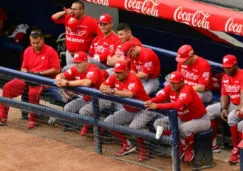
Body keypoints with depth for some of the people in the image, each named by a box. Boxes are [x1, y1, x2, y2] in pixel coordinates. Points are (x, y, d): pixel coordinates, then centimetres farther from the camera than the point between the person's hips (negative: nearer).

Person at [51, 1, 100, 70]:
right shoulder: (68, 18, 4)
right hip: (69, 54, 6)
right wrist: (65, 12, -7)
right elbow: (54, 17, 8)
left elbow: (102, 35, -16)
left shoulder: (91, 21, -13)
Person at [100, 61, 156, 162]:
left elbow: (130, 94, -44)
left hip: (143, 110, -9)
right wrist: (107, 90, -26)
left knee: (133, 128, -34)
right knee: (107, 122, 3)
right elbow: (102, 86, -1)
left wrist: (113, 91, -39)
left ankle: (143, 150, -7)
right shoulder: (114, 77, -4)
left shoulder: (133, 79, -27)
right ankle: (127, 145, 13)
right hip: (128, 110, 9)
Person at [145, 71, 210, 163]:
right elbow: (160, 98, -15)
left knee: (183, 129, -38)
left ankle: (190, 149, -5)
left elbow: (177, 105, -48)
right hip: (182, 119, 8)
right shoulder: (170, 87, -7)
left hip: (201, 120, -8)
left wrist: (157, 106, -51)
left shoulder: (187, 89, -31)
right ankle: (181, 147, 9)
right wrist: (150, 102, -40)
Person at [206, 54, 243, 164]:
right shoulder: (225, 77, 7)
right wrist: (223, 109, -11)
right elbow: (224, 95, 7)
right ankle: (213, 143, 4)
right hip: (231, 104, 9)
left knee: (232, 117, -37)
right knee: (209, 111, 1)